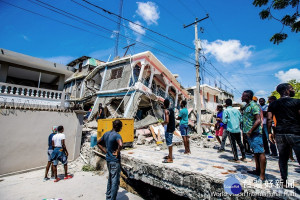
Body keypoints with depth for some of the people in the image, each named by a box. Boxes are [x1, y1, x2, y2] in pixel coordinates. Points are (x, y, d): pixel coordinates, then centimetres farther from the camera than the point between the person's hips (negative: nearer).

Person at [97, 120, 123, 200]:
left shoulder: (106, 134, 3)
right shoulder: (117, 135, -21)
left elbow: (98, 143, 15)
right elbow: (120, 145, -41)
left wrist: (105, 151, 10)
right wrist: (117, 153, -23)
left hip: (108, 159, 9)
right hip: (115, 161, -9)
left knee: (110, 178, 24)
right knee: (115, 181, 6)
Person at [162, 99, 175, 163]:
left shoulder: (166, 111, -16)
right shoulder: (171, 110, 9)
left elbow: (167, 121, -25)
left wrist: (163, 123, -6)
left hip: (168, 129, -9)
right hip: (172, 128, 9)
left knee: (169, 143, -2)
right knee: (170, 142, 19)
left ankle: (170, 159, 5)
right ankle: (170, 155, 31)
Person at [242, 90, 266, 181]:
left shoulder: (254, 105, -13)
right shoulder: (247, 106, 16)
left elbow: (258, 120, -20)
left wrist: (250, 131, -20)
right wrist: (247, 131, 18)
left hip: (255, 133, -10)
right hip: (249, 133, 10)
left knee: (260, 153, -6)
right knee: (255, 152, 17)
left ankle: (262, 175, -1)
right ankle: (258, 170, 29)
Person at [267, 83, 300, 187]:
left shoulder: (273, 104, 7)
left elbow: (269, 120, 2)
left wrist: (269, 133, 8)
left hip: (279, 134, 4)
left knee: (283, 158, 13)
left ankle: (284, 181, 19)